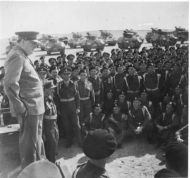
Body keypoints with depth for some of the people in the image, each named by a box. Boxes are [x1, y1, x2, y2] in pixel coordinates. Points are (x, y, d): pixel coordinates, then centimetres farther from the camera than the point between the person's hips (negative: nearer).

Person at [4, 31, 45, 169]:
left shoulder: (23, 56, 14)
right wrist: (20, 108, -21)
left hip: (35, 108, 10)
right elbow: (10, 85, -25)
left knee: (37, 141, 24)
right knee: (30, 145, 4)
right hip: (29, 110, -10)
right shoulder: (17, 57, -17)